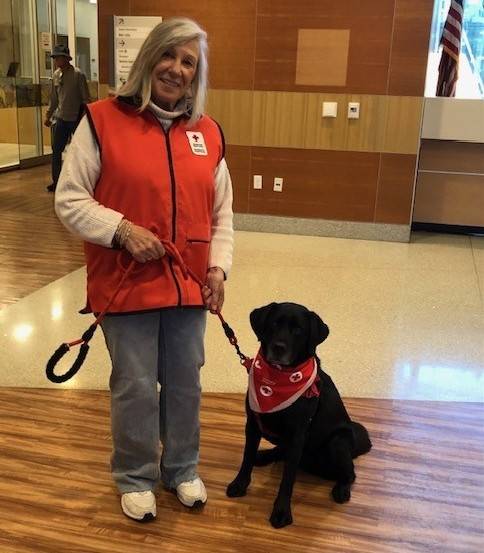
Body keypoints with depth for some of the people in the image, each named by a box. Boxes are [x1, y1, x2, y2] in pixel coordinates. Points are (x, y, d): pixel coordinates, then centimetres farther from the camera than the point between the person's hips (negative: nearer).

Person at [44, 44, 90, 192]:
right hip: (61, 119, 5)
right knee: (56, 151, 6)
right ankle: (56, 181, 16)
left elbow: (86, 98, -10)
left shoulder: (78, 75, -12)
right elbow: (54, 98, 14)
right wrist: (48, 115, 15)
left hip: (76, 119, -5)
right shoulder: (56, 75, 5)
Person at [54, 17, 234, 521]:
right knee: (135, 387, 8)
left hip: (189, 284, 4)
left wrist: (218, 266, 0)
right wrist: (122, 230, -20)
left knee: (185, 383, 16)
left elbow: (222, 212, 11)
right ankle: (135, 477, 32)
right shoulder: (102, 120, -7)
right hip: (127, 283, -4)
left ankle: (182, 469, 38)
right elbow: (69, 200, -7)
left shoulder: (207, 133, 6)